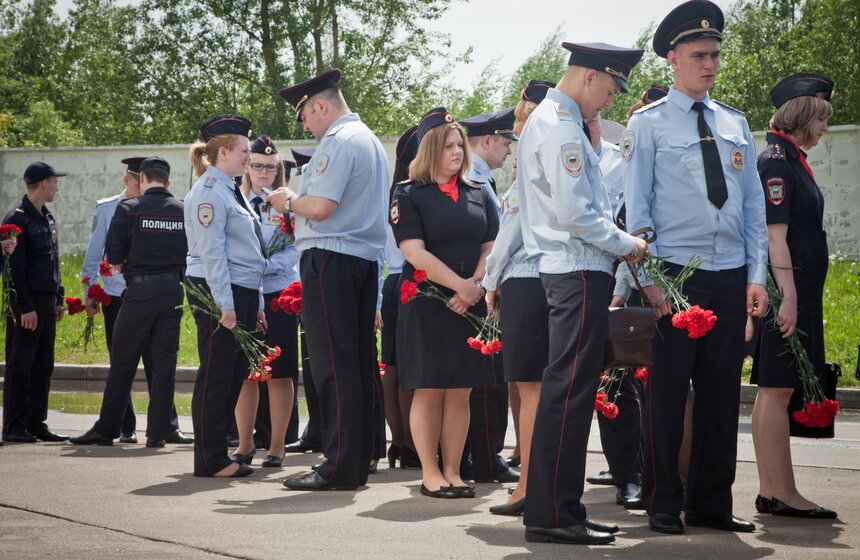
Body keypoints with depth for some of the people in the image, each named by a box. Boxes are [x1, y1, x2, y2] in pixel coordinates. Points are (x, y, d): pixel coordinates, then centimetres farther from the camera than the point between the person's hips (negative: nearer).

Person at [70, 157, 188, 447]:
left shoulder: (128, 208, -3)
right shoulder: (183, 211, 6)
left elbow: (114, 255, -6)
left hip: (139, 290, -3)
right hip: (173, 291, 3)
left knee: (123, 363, 4)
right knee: (165, 363, 6)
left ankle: (106, 429, 10)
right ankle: (158, 432, 6)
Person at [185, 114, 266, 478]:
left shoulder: (231, 190, 20)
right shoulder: (209, 191, -10)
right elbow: (211, 252, -16)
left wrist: (255, 305, 21)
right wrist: (225, 305, -20)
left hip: (242, 293, 10)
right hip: (217, 292, -10)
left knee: (234, 373, 11)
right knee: (216, 376, -6)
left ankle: (217, 452, 17)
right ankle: (210, 460, -1)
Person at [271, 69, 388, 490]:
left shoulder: (338, 142, -11)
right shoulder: (370, 140, 21)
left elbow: (321, 206, -20)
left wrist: (288, 201, -1)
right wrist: (297, 202, 21)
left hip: (330, 260, -10)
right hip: (365, 261, 10)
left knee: (332, 364, -9)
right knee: (359, 362, 9)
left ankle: (339, 467, -9)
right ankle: (358, 463, 13)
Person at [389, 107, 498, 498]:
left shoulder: (479, 195, 13)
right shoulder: (409, 196, -1)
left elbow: (490, 247, 8)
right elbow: (415, 252, -11)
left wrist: (476, 286, -10)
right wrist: (459, 285, -18)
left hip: (470, 305, 4)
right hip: (426, 304, -4)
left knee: (461, 391, 4)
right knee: (428, 390, -2)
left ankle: (453, 472, 9)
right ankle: (430, 474, 5)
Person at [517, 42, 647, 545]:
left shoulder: (550, 120, 20)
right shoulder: (561, 125, -12)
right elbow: (573, 210, -20)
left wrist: (617, 240, 17)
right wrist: (625, 244, -9)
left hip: (571, 270, 11)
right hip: (580, 272, -11)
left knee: (568, 389, 13)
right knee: (570, 390, -10)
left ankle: (560, 508, 19)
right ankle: (552, 514, -9)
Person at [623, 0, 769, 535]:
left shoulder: (736, 124, 13)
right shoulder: (648, 123, 1)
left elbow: (754, 205, 13)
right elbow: (637, 206, -2)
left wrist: (756, 276, 4)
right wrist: (650, 279, -9)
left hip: (731, 279, 4)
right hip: (674, 275, -4)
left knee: (722, 394, 7)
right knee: (668, 394, 0)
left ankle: (712, 503, 16)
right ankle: (664, 504, 10)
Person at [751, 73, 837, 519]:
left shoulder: (791, 160, 18)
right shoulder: (776, 163, -13)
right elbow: (775, 234, -19)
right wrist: (788, 297, -22)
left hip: (796, 288, 10)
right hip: (787, 288, -10)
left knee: (773, 392, 10)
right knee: (776, 390, -6)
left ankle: (770, 491, 15)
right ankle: (783, 494, -3)